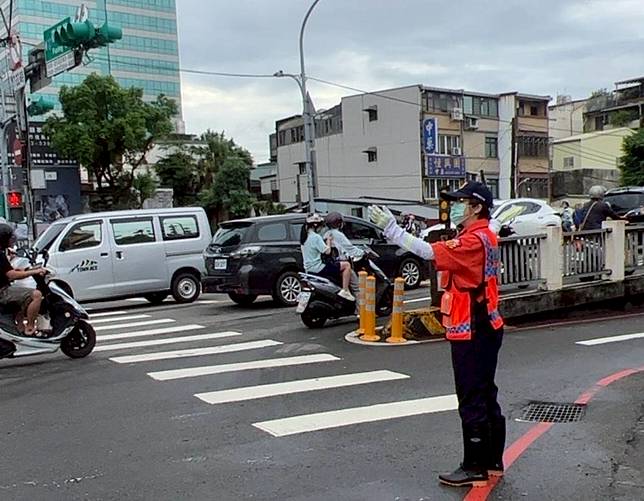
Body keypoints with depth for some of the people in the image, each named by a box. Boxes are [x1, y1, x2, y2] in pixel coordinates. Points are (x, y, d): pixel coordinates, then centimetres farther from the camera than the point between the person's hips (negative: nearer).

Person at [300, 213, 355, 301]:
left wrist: (326, 243, 11)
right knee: (346, 265, -6)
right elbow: (327, 251, -19)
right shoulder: (316, 237, -17)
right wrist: (328, 242, -2)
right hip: (318, 269, -10)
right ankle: (345, 291, -9)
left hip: (309, 269, 10)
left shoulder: (304, 236, 11)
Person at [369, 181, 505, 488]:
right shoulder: (482, 237, 15)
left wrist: (390, 228, -28)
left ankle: (475, 468, 8)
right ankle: (493, 462, 27)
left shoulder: (474, 240, -19)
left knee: (472, 402, -2)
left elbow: (429, 252, -28)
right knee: (486, 398, 17)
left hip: (472, 333, -11)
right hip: (481, 329, 11)